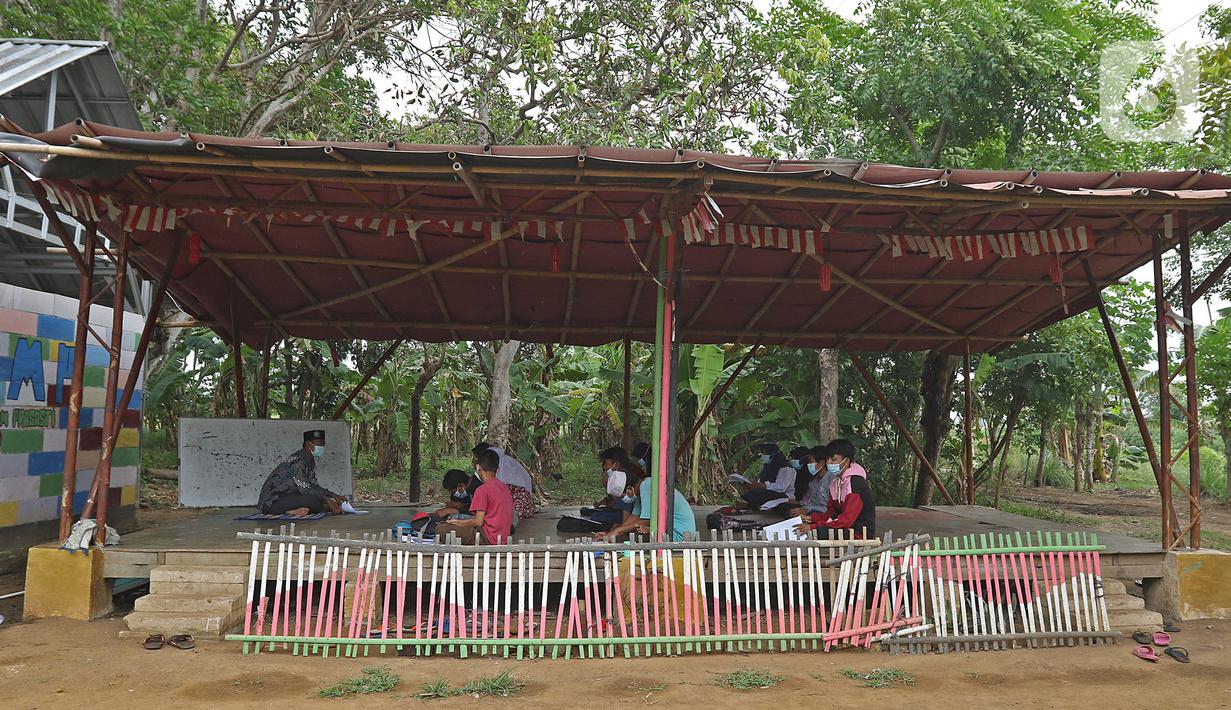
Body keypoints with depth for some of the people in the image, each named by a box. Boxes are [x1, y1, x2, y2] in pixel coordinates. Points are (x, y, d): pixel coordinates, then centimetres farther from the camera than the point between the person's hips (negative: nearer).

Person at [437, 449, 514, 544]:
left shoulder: (482, 490, -12)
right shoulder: (505, 487, 13)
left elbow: (478, 521, -13)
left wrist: (458, 524, 5)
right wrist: (460, 522, 22)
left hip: (488, 540, -9)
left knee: (441, 529, -8)